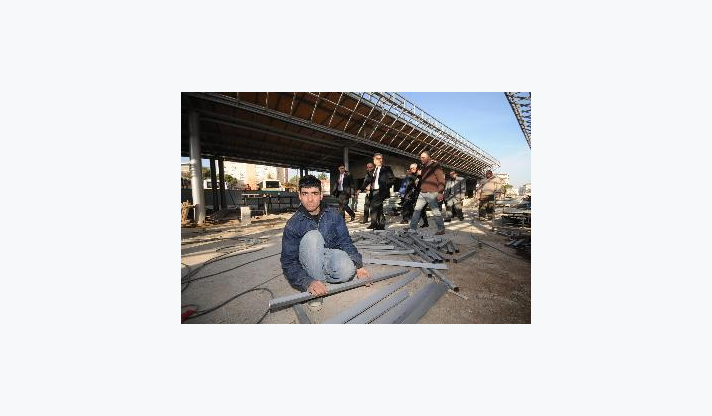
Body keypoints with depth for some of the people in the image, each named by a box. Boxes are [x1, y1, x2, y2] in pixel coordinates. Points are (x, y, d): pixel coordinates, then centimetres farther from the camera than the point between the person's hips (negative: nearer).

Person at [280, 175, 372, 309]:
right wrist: (308, 282, -34)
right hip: (310, 262, -1)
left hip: (331, 256, 2)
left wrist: (358, 266, -18)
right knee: (312, 236, -31)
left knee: (348, 270, -32)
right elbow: (288, 261, -18)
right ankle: (316, 287, -20)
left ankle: (320, 274, -1)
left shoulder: (333, 214, -7)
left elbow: (345, 242, -5)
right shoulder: (293, 224, -15)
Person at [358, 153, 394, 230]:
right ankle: (381, 225, 17)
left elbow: (393, 179, -2)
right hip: (374, 191, 6)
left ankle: (374, 223, -8)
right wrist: (361, 189, -1)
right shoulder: (373, 171, 17)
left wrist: (386, 185, -14)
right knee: (379, 208, 9)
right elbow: (367, 181, 11)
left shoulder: (387, 169, 4)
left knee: (374, 205, -18)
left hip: (381, 191, -5)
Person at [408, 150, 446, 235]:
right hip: (422, 193, 8)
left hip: (431, 193, -8)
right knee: (417, 210, 5)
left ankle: (441, 229, 12)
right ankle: (412, 228, 10)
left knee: (436, 211, -2)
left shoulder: (435, 166, -5)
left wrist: (440, 192, -18)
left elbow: (441, 180, -12)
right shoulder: (423, 167, 18)